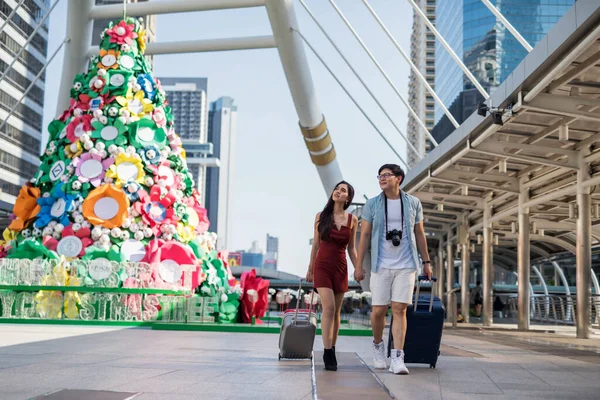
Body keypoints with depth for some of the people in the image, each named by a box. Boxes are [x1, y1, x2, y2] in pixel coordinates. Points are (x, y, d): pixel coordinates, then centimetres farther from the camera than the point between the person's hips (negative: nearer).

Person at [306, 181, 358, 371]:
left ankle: (332, 350, 17)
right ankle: (328, 354, -13)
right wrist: (310, 269, 9)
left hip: (340, 268, 2)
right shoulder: (321, 216, 2)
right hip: (322, 266, -2)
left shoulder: (352, 220, 4)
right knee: (328, 307, -14)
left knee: (336, 311, 6)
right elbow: (315, 244, 7)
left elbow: (351, 248, 9)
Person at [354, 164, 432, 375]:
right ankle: (378, 345, 29)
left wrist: (426, 262, 10)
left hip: (406, 265, 0)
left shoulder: (413, 203, 6)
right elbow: (364, 235, 3)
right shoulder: (372, 205, 3)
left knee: (399, 310, -7)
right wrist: (359, 265, -1)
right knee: (379, 310, 2)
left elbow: (419, 234, 12)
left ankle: (397, 359, -7)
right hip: (381, 265, 0)